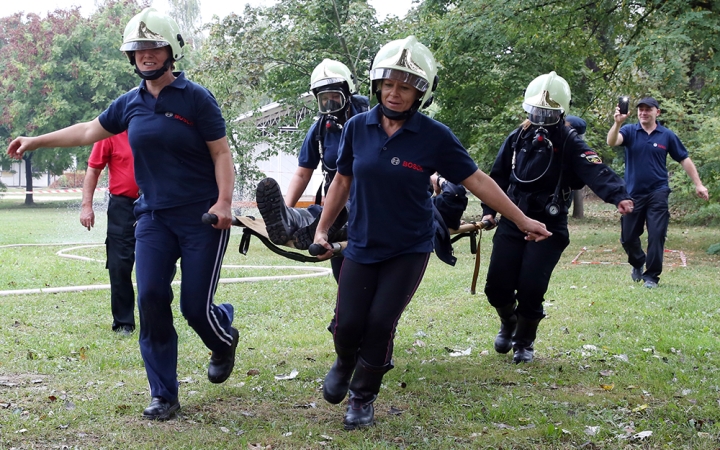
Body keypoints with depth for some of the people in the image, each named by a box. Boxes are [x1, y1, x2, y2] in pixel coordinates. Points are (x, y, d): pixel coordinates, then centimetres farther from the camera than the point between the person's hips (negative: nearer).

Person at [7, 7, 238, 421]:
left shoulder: (195, 98, -6)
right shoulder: (131, 103, 8)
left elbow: (221, 153, -8)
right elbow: (89, 131, 22)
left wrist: (224, 202, -20)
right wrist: (35, 141, 24)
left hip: (202, 218, -4)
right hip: (154, 217, 5)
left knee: (196, 307, -4)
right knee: (151, 301, -6)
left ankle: (225, 341, 33)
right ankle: (164, 396, 4)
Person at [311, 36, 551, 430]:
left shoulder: (435, 137, -12)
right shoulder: (358, 128, -5)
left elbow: (476, 180, -6)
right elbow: (343, 181, 8)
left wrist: (522, 221, -3)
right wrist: (322, 229, 8)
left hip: (409, 250, -2)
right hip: (362, 246, 2)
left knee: (380, 324, -9)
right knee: (348, 324, -5)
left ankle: (362, 397, 17)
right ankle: (344, 365, 33)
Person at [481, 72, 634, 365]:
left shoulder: (570, 143, -7)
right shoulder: (517, 138, 6)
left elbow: (596, 171, -23)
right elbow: (498, 176, 14)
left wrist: (619, 196, -39)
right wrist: (489, 211, 6)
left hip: (549, 228, -3)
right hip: (512, 223, 3)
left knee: (531, 288, -11)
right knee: (497, 286, 0)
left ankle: (524, 342, 17)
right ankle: (508, 324, 35)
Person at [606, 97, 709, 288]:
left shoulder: (667, 135, 2)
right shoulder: (629, 131, 0)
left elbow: (684, 160, 8)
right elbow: (611, 142, -20)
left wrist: (698, 184, 4)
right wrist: (617, 123, -39)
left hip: (657, 193, -1)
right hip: (633, 193, 1)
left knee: (656, 236, -6)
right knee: (628, 237, 8)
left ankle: (651, 276, 5)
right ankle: (638, 263, 37)